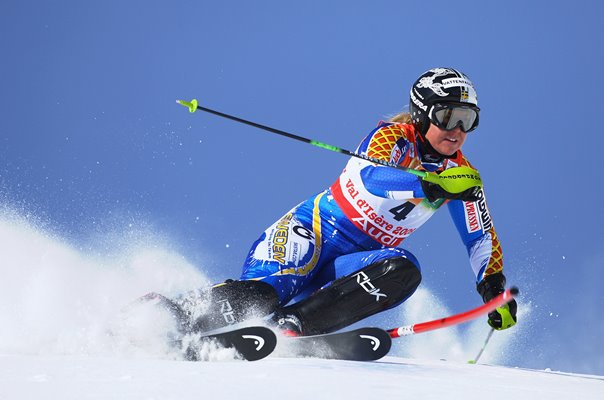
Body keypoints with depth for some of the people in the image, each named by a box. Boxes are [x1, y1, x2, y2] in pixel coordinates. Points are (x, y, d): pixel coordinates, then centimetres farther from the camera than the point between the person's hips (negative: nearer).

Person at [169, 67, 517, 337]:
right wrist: (432, 187, -46)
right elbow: (369, 177, -33)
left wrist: (495, 290, 0)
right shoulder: (393, 137, -11)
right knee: (258, 294, -32)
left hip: (353, 265, 5)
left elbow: (482, 239, 14)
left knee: (404, 270, -30)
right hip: (313, 231, -5)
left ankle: (292, 324, -34)